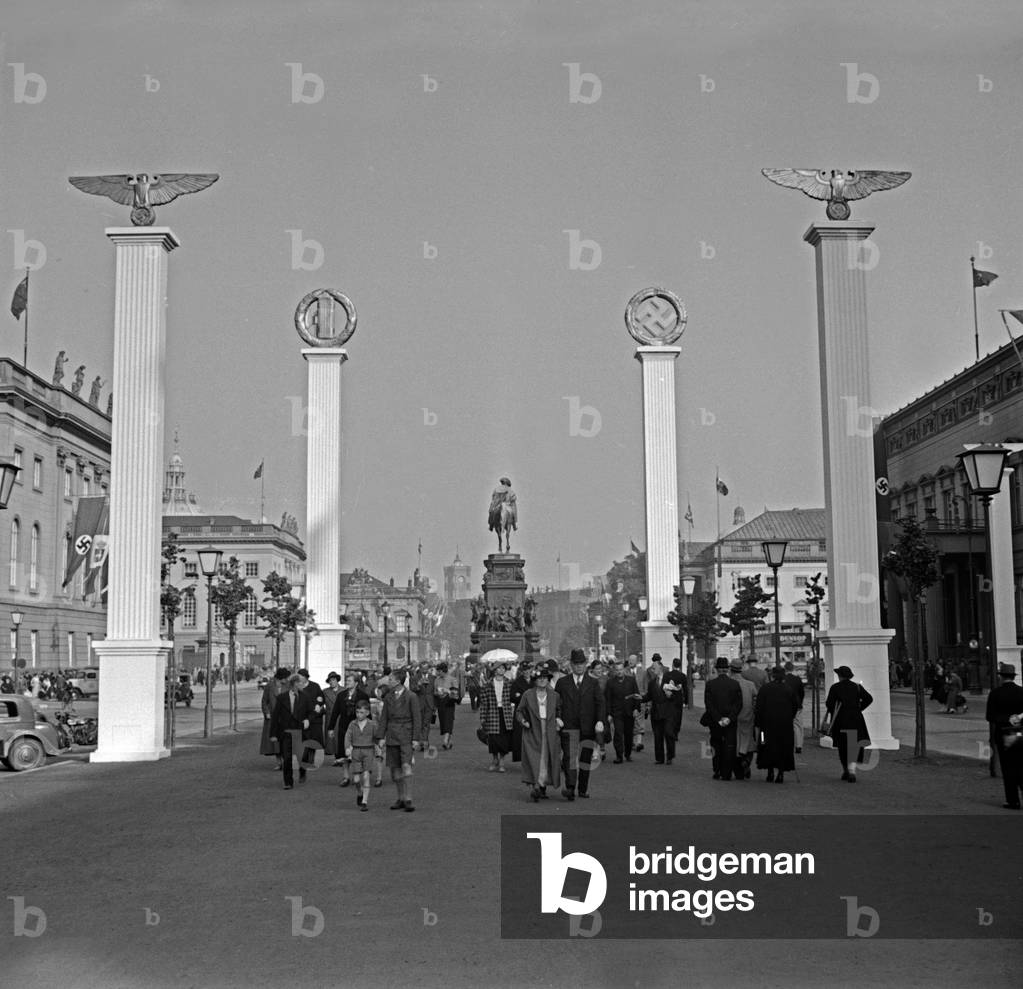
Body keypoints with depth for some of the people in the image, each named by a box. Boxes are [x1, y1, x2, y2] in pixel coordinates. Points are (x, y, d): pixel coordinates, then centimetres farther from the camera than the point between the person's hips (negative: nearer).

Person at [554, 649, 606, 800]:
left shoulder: (592, 683, 10)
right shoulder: (562, 683, 10)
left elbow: (600, 702, 1)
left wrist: (600, 720, -12)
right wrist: (556, 717, -7)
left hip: (588, 727, 1)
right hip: (569, 726, -1)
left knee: (586, 758, 5)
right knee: (569, 757, -13)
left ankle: (583, 789, 16)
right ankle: (570, 788, -22)